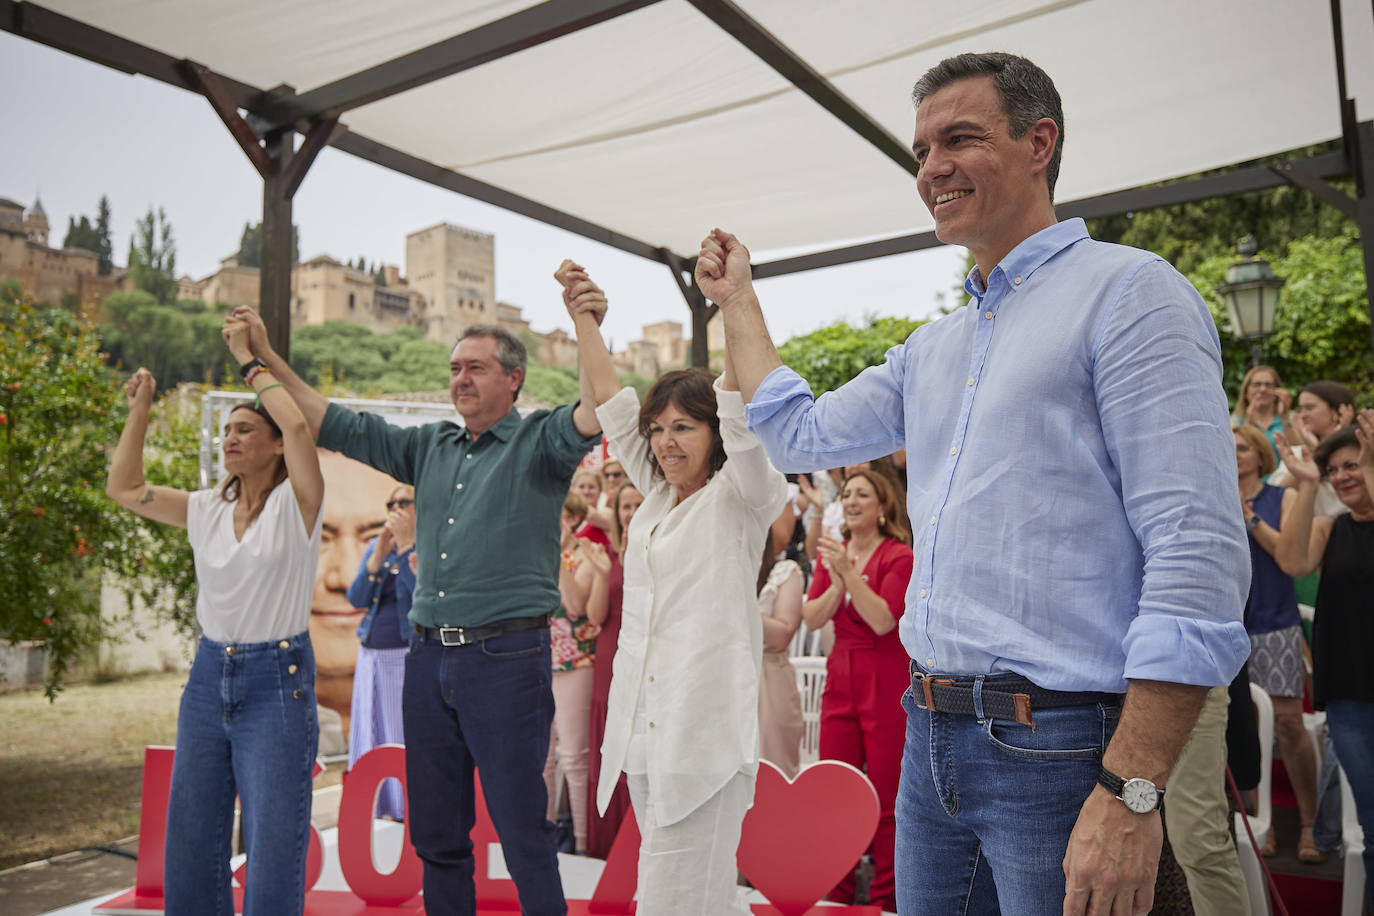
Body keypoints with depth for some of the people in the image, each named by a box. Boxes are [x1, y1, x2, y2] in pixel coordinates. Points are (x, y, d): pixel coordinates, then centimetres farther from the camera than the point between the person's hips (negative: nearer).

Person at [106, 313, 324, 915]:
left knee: (273, 849, -3)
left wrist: (248, 358, -13)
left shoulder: (295, 504, -7)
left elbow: (299, 424, -24)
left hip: (278, 682, -6)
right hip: (208, 676, 6)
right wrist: (140, 407, 8)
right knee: (190, 841, 13)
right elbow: (122, 487, 14)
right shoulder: (207, 510, 9)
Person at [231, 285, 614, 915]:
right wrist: (270, 359, 18)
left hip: (507, 656, -6)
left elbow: (599, 410, -20)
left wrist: (586, 320, -21)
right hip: (428, 656, 6)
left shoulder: (539, 442, -1)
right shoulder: (430, 446, 15)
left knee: (522, 830, 0)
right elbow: (336, 426, 18)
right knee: (436, 834, 15)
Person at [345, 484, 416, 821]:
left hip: (410, 654, -6)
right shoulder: (376, 546, 14)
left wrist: (405, 544, -19)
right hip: (372, 653, 6)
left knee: (408, 730, -4)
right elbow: (356, 598, 4)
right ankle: (379, 804, 20)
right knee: (371, 730, 10)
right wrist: (378, 555, -8)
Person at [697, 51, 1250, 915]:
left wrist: (1131, 793, -22)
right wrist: (738, 299, 26)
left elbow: (1199, 555, -18)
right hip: (931, 737, 8)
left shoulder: (1126, 290, -10)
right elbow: (802, 434, 23)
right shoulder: (932, 349, 14)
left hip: (1059, 749, -7)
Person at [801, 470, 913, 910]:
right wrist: (837, 584, -14)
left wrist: (850, 572, -22)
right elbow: (811, 618, 2)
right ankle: (836, 895, 20)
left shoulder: (899, 556, -6)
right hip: (841, 679, 5)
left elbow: (883, 620, -18)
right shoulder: (833, 553, 11)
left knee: (886, 801, 2)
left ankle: (885, 898, 15)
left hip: (886, 684, -5)